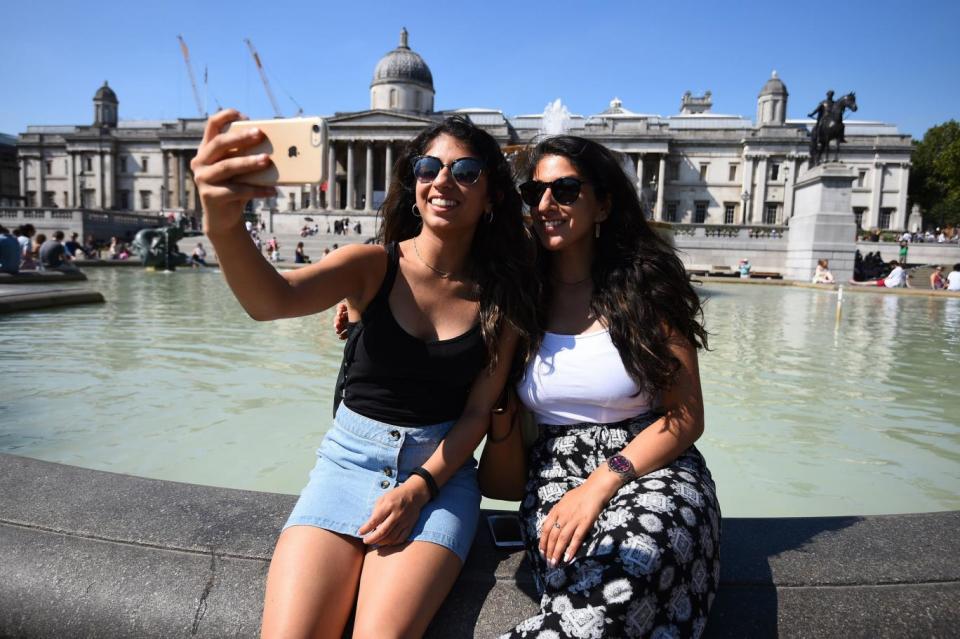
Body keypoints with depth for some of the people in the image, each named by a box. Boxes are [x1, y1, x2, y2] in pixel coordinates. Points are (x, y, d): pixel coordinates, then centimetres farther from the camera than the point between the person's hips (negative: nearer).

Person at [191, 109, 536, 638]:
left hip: (441, 469, 0)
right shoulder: (375, 266, -6)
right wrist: (223, 226, -44)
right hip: (350, 457, 0)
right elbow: (272, 301, -24)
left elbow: (478, 412, 0)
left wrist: (419, 487, -13)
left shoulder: (501, 296, -1)